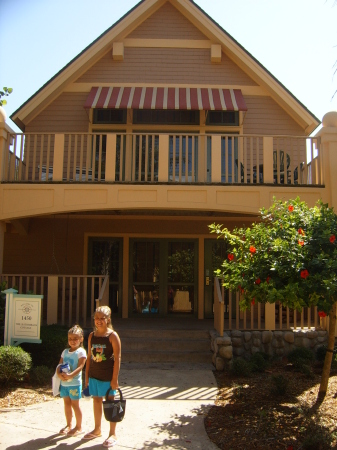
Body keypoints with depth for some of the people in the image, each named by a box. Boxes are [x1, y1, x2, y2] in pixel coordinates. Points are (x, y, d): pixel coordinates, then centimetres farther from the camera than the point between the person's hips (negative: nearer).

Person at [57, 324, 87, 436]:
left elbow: (80, 366, -17)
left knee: (75, 404, 2)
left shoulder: (81, 351, -8)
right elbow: (60, 364, 8)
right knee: (67, 403, 15)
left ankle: (79, 427, 15)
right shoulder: (65, 351, 12)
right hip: (63, 382, 6)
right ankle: (68, 425, 29)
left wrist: (70, 375, -30)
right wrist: (59, 373, -14)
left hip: (74, 382, -6)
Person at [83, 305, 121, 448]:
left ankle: (112, 434, 18)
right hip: (94, 375, 5)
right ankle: (97, 429, 35)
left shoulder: (112, 336, -12)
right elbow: (89, 356, 10)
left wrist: (115, 378, -15)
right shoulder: (92, 336, 4)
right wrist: (87, 375, 9)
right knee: (96, 400, 17)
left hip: (108, 376, -5)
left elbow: (117, 358, -13)